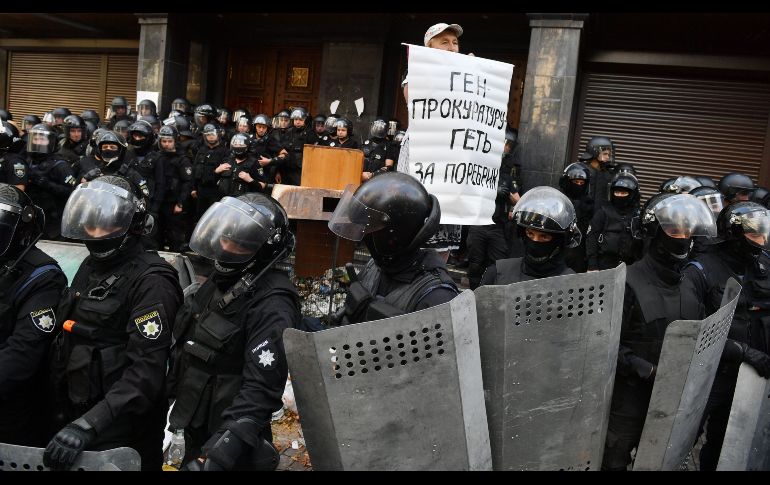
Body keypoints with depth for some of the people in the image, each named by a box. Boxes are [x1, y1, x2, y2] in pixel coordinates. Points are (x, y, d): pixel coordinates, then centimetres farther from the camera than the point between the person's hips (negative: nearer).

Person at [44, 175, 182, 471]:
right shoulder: (90, 266, 7)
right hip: (77, 414, 7)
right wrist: (63, 408, 17)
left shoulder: (151, 282, -20)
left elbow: (146, 370, -27)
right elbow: (69, 342, 16)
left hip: (124, 431, -7)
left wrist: (89, 425, -33)